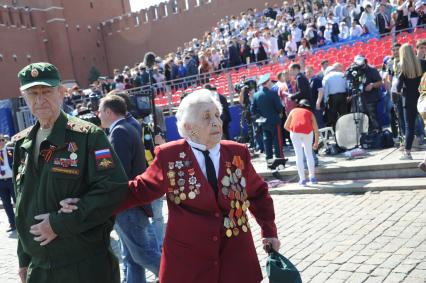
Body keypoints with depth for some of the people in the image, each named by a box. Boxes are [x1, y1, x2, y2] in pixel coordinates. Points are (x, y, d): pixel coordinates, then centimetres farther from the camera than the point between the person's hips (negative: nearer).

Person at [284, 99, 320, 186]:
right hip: (307, 131, 1)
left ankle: (302, 179, 6)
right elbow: (316, 130, 21)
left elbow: (286, 126, 23)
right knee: (309, 154, 17)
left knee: (299, 155, 6)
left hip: (295, 131, -1)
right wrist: (316, 143, 33)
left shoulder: (293, 111, 27)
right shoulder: (310, 113, 26)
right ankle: (312, 177, 25)